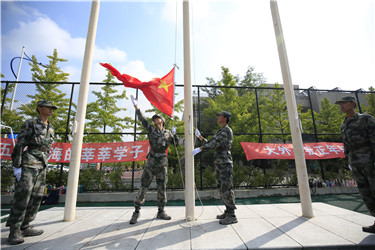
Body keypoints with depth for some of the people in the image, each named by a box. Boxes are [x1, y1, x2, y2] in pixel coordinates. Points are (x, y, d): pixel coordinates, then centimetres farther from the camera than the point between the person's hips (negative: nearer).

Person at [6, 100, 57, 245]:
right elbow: (19, 146, -7)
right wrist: (17, 166, -12)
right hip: (28, 164, -6)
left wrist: (45, 165, 18)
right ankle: (14, 232, 7)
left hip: (42, 167, 6)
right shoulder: (30, 124, -3)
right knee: (22, 197, -4)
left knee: (36, 198, 7)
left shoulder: (51, 128, 15)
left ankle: (25, 227, 18)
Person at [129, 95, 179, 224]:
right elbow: (142, 119, 5)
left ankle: (161, 212, 20)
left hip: (163, 162, 2)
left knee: (162, 187, 7)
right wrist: (136, 107, 4)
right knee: (144, 186, -1)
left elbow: (176, 143, 15)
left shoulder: (168, 133, 12)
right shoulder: (151, 129, 8)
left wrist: (174, 133, 2)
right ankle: (137, 211, 13)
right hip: (151, 161, -2)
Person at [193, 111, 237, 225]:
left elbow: (215, 143, -22)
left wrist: (199, 149, -25)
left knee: (226, 188, -6)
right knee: (221, 188, 12)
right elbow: (209, 143, 21)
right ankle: (227, 212, 23)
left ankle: (232, 216, 3)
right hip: (219, 163, 9)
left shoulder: (227, 130, -10)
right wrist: (199, 136, 19)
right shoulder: (219, 132, 20)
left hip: (225, 163, -9)